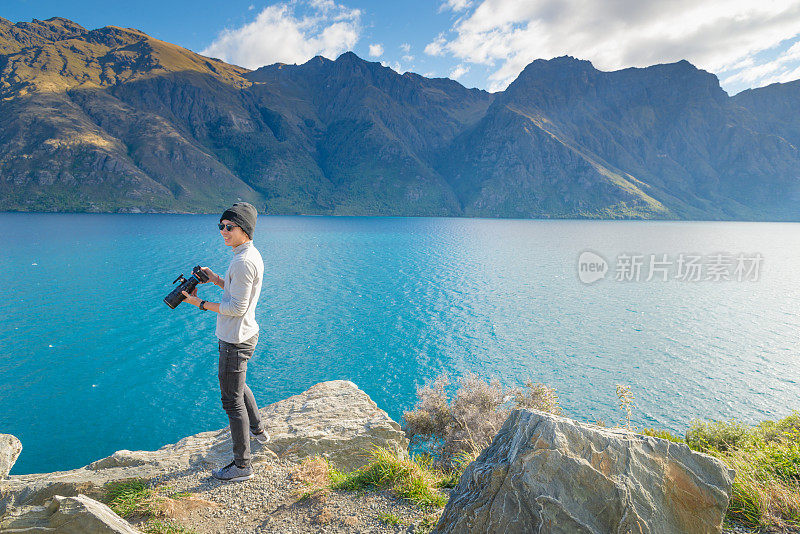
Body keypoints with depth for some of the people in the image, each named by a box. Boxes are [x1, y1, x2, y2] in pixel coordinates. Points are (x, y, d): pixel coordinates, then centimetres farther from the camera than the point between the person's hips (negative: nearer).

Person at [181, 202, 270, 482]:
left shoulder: (243, 262, -24)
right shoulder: (252, 254, 8)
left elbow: (237, 308, -23)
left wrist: (201, 303, -14)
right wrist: (217, 280, 7)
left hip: (235, 341, -11)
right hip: (243, 335, 11)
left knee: (232, 400, 1)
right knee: (236, 385, 30)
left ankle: (242, 465, 13)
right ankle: (257, 430, 47)